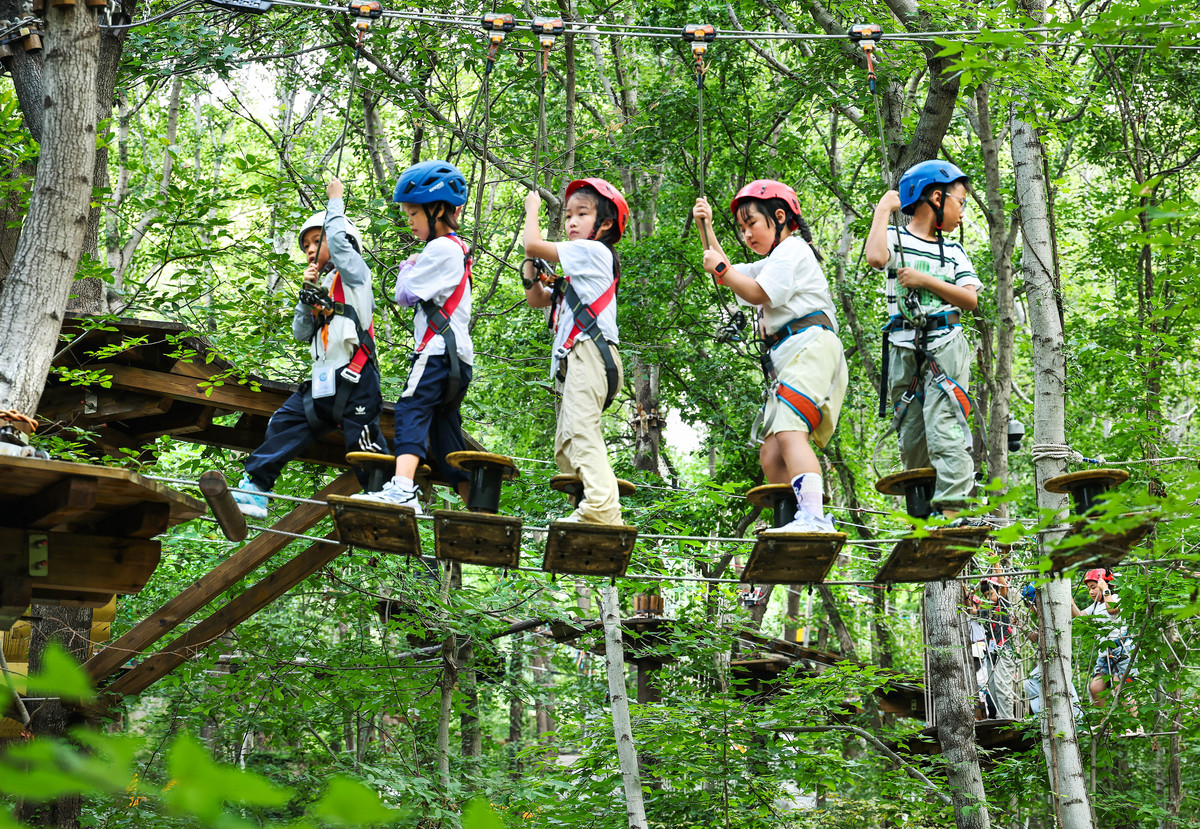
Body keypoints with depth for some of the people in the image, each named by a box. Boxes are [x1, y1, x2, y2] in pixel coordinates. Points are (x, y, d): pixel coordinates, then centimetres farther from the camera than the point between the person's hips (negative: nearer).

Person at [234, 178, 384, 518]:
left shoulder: (354, 274, 3)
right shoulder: (322, 288, 24)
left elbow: (338, 239, -17)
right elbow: (301, 333, 18)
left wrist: (335, 200, -2)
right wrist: (307, 294, 7)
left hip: (355, 379, -8)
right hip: (323, 381, 8)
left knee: (365, 445, -11)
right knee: (283, 423, 4)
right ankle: (254, 489, 5)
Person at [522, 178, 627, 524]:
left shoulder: (593, 250, -2)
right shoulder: (578, 268, 28)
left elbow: (534, 244, -5)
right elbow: (537, 299, 31)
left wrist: (532, 210, 13)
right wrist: (531, 268, 16)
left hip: (588, 353, -11)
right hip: (572, 360, 11)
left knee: (581, 430, -24)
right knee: (564, 448, 8)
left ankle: (601, 506, -34)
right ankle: (591, 508, 4)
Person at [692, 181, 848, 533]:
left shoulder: (792, 248, 4)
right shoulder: (774, 262, 35)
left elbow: (759, 294, -5)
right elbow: (727, 273, 40)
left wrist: (722, 269, 6)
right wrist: (706, 228, 29)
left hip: (811, 345, -10)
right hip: (787, 359, 10)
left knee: (789, 432, -29)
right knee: (770, 455, -2)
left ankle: (814, 518, -42)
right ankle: (806, 519, -9)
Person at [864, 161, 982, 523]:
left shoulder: (953, 252, 17)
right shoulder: (896, 238, 7)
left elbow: (971, 300, 6)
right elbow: (875, 257, -17)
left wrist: (925, 280, -4)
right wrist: (883, 210, -5)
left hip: (945, 344, 1)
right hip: (904, 348, 0)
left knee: (943, 428, -14)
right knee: (912, 438, 2)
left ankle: (953, 509, -19)